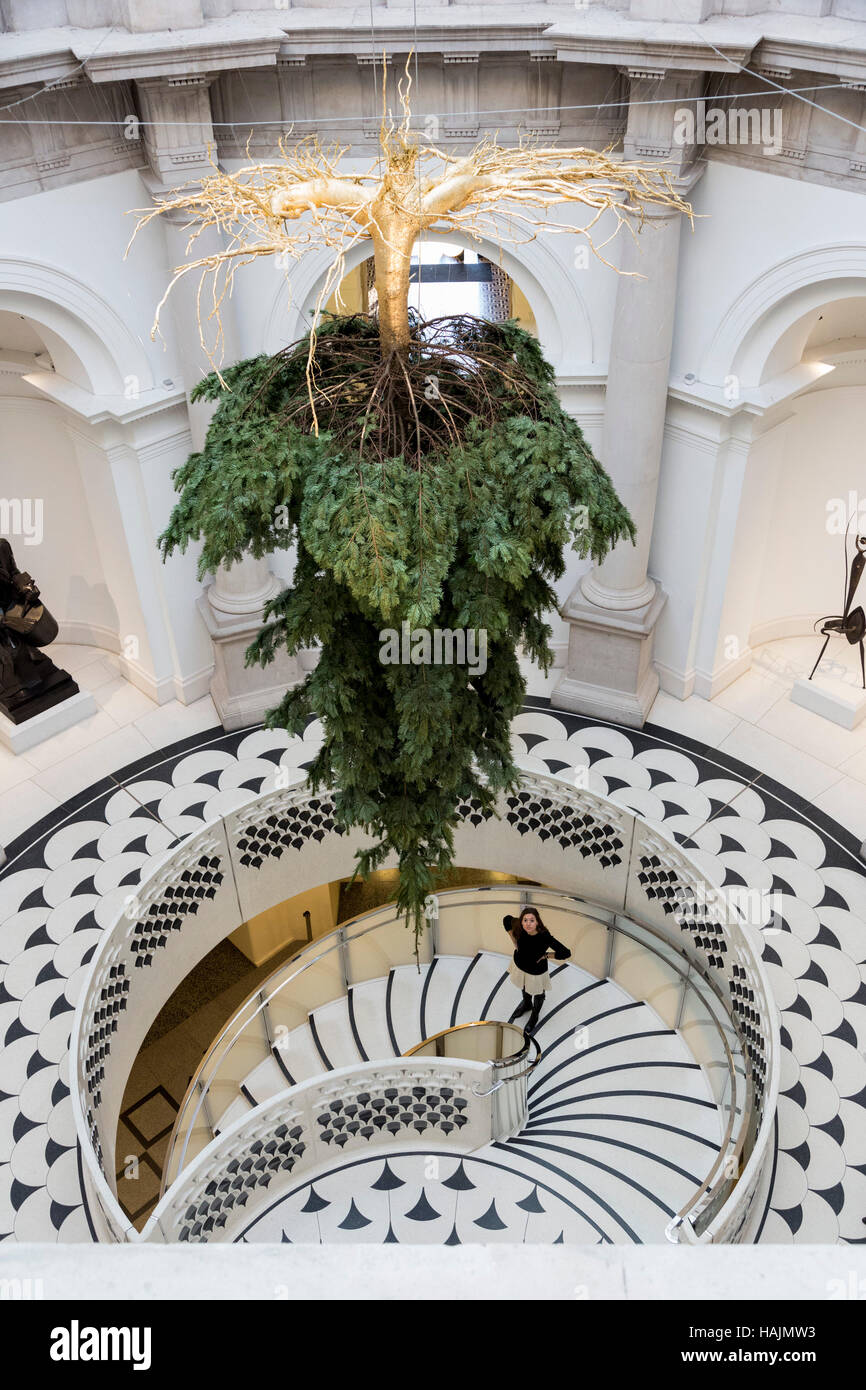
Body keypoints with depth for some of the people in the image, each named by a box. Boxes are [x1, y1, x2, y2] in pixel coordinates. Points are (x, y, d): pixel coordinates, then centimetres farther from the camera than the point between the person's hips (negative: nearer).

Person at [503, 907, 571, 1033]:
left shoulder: (544, 937, -39)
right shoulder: (520, 930, -29)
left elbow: (566, 953, -37)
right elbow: (506, 919, -8)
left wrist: (545, 955, -26)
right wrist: (514, 941, -9)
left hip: (536, 972, -3)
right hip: (519, 965, 3)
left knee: (538, 995, 27)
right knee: (524, 988, 34)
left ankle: (534, 1016, 58)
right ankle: (527, 1005, 66)